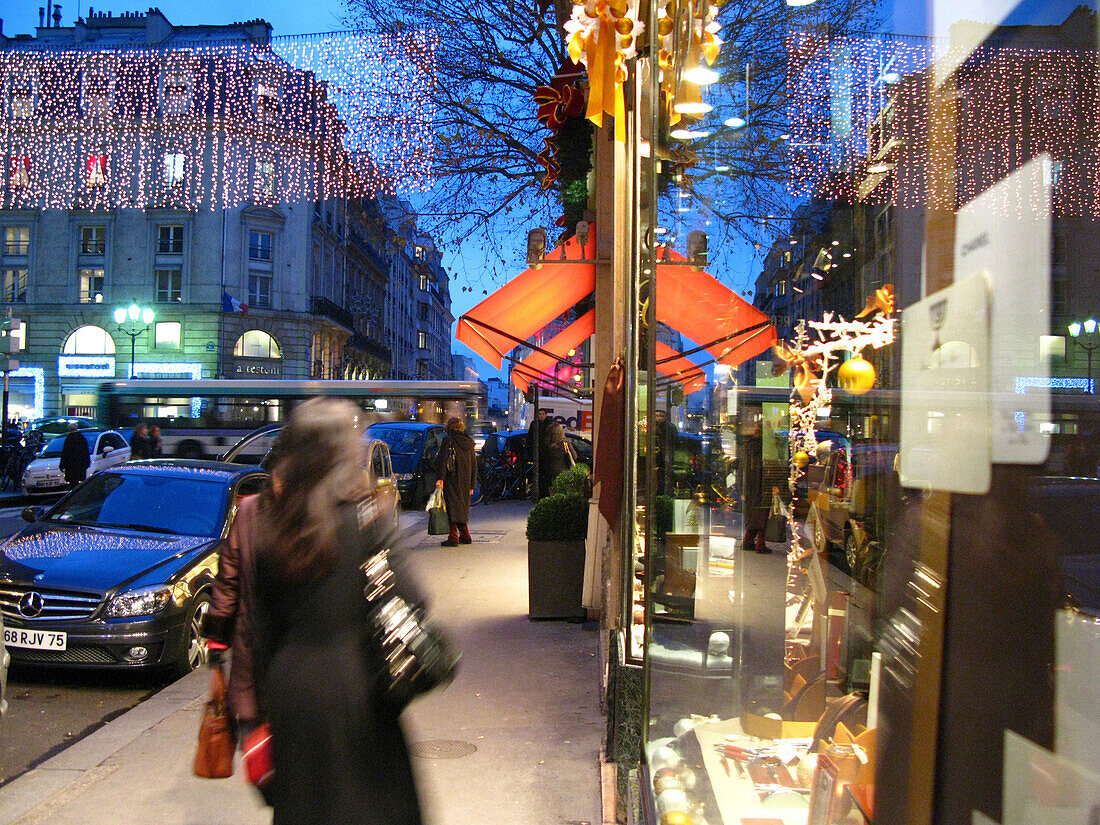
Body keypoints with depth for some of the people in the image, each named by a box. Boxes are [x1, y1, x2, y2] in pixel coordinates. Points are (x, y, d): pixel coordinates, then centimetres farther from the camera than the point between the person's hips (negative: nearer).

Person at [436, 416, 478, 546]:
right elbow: (474, 466, 15)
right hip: (465, 481, 6)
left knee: (452, 507, -3)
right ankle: (465, 536, 21)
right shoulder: (469, 442, 12)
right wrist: (472, 485, 19)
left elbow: (443, 460, -16)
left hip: (451, 480, -6)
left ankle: (453, 538, -6)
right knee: (462, 506, 16)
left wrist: (441, 478, -19)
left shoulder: (448, 440, -5)